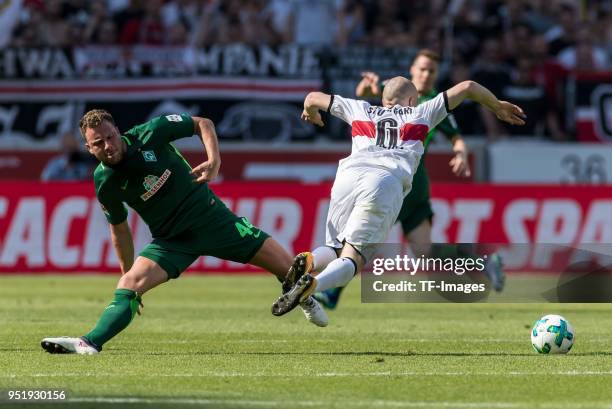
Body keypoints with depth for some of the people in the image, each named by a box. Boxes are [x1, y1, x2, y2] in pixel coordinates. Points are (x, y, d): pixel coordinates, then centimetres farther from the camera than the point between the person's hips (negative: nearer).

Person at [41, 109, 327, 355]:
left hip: (212, 217, 0)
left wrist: (215, 161, -18)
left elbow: (203, 124, -3)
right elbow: (119, 227, 8)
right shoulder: (105, 182, -9)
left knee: (288, 267, -2)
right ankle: (90, 343, -33)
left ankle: (306, 299, 31)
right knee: (129, 284, -25)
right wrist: (127, 269, 12)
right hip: (171, 241, 1)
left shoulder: (150, 134, -16)